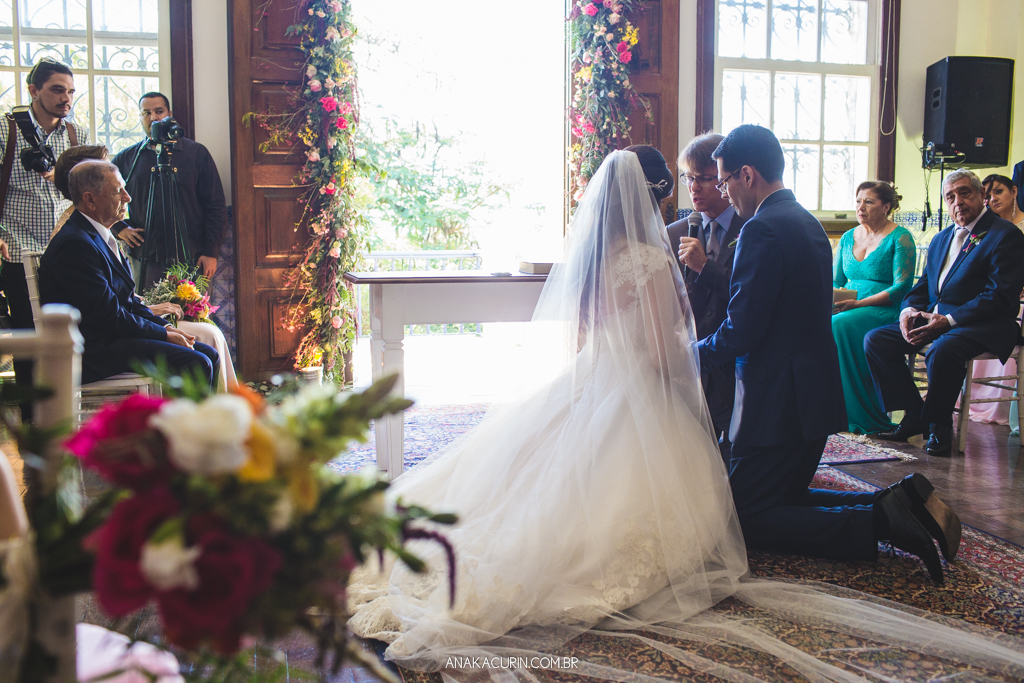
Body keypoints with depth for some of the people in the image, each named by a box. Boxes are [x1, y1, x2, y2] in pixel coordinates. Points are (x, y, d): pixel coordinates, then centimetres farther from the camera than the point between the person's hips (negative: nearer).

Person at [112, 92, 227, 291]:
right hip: (144, 261, 2)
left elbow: (215, 206, 1)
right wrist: (119, 228, 4)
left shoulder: (196, 153, 3)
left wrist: (211, 252, -5)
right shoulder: (126, 158, 10)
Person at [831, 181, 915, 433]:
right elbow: (835, 282, 18)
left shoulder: (900, 238, -3)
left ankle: (858, 415, -26)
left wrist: (858, 303, -20)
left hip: (885, 310, -5)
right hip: (846, 308, 6)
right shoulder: (848, 237, 16)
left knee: (839, 325, -34)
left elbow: (902, 287, -11)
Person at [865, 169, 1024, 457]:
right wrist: (909, 309, -5)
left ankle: (938, 425, -14)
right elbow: (923, 286, 19)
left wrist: (948, 320, -24)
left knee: (942, 351, -38)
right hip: (934, 319, 8)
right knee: (875, 339, -9)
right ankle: (915, 414, -3)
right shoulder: (940, 239, 20)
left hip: (983, 325, -8)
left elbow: (1000, 297, -16)